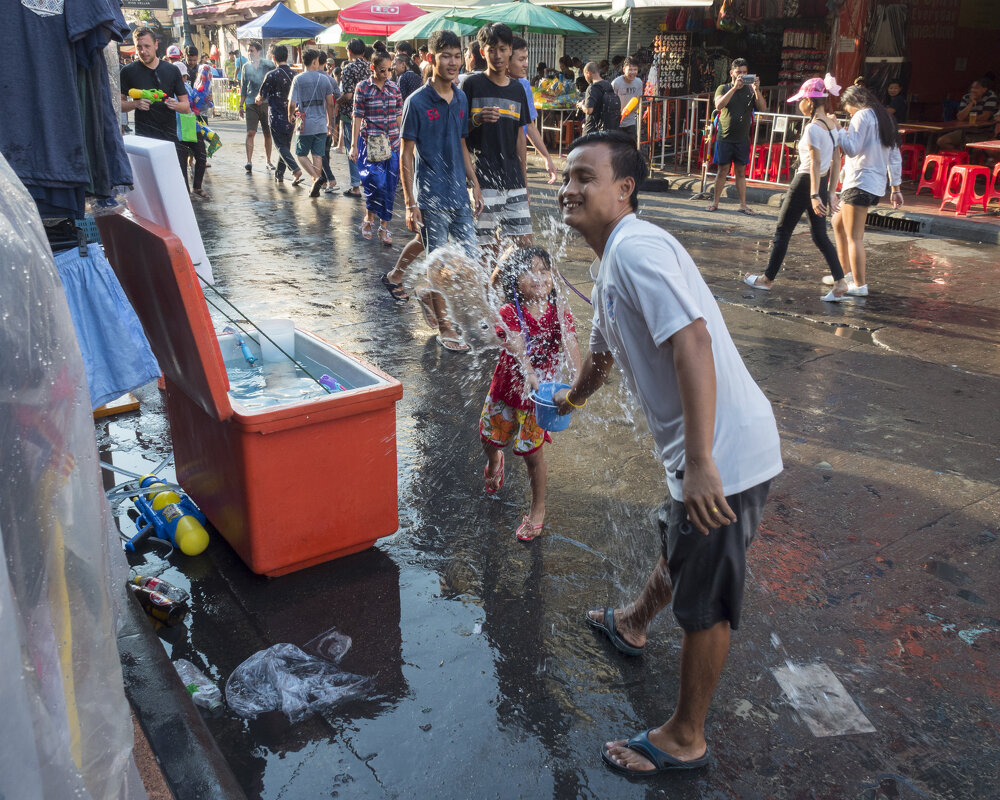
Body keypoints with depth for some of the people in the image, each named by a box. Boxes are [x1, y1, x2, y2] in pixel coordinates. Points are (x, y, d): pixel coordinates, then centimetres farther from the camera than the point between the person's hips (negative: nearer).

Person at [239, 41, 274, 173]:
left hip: (267, 102, 0)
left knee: (268, 133, 6)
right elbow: (243, 87, 15)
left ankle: (268, 161, 17)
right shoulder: (246, 67, 10)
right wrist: (241, 105, 10)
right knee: (250, 133, -11)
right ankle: (249, 162, -15)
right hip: (251, 104, 1)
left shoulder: (268, 65, 4)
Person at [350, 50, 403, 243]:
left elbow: (399, 116, 13)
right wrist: (354, 145, -4)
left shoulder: (394, 88, 8)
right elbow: (357, 117, -2)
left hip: (392, 142, 4)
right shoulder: (363, 88, -3)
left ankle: (384, 226, 10)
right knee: (375, 180, -14)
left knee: (389, 185, 2)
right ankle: (369, 217, 11)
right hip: (370, 142, -3)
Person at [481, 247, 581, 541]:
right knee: (490, 438, 18)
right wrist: (527, 373, -51)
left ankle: (538, 508, 25)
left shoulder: (559, 312, -10)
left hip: (538, 391, 0)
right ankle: (494, 463, 57)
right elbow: (516, 346, -32)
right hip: (507, 387, 1)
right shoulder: (509, 312, -16)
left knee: (533, 453, 4)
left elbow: (571, 345, -23)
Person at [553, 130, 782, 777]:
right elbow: (603, 351, 34)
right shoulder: (610, 264, 15)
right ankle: (633, 626, 60)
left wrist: (700, 464, -33)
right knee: (679, 549, 33)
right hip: (707, 451, 10)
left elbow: (692, 341, -29)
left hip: (723, 453, -10)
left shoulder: (636, 249, -17)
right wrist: (573, 398, 52)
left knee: (706, 605, 6)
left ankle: (684, 740, 25)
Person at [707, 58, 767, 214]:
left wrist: (757, 90, -18)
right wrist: (735, 87, -24)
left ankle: (743, 205, 8)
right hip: (725, 138, -2)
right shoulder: (723, 88, 3)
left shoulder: (750, 90, 6)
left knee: (741, 172, 6)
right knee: (722, 171, 2)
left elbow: (763, 108, -5)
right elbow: (719, 105, -17)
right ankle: (715, 202, 12)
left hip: (742, 139, 2)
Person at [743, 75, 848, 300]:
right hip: (822, 183, 8)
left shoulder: (812, 128, -17)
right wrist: (831, 192, 13)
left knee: (782, 232, 6)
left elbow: (815, 164, -22)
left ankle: (767, 279, 17)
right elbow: (836, 161, 10)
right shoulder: (832, 124, 8)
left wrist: (814, 195, -23)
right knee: (820, 235, 11)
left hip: (805, 182, -8)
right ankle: (840, 282, 3)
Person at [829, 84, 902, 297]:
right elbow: (895, 158, 19)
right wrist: (896, 187, 22)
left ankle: (859, 285, -7)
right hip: (876, 185, 10)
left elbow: (852, 149, -18)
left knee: (854, 237, -7)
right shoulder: (884, 118, 20)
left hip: (859, 183, -10)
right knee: (838, 222, 23)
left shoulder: (862, 116, -7)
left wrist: (837, 130, -6)